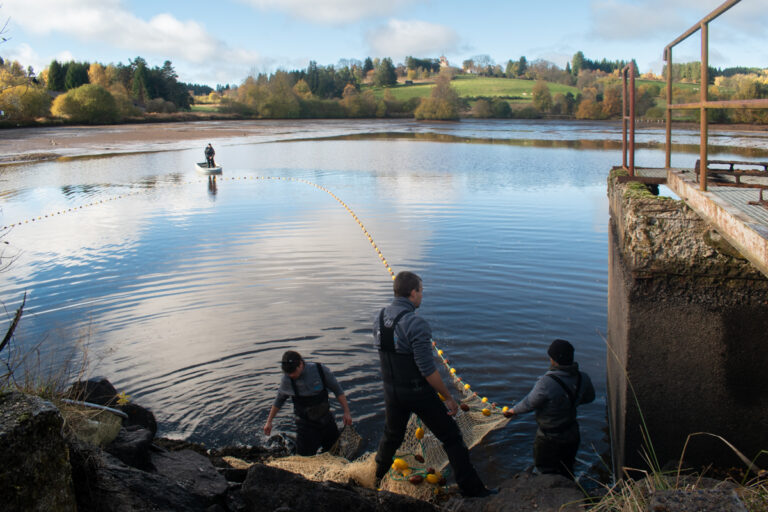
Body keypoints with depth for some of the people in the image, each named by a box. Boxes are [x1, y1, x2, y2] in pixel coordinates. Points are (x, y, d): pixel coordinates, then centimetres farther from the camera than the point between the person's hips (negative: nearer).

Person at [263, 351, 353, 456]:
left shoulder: (321, 370, -16)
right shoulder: (287, 379, -14)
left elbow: (338, 391, -4)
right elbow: (279, 400, 4)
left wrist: (346, 412, -5)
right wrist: (269, 421, 10)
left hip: (327, 420, 1)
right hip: (305, 424, -1)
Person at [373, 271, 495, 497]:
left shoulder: (380, 318, -1)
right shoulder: (415, 324, -25)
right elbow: (428, 370, -24)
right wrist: (449, 397, -14)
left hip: (391, 391, 7)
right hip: (418, 392, -7)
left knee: (392, 436, 28)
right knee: (451, 437, 8)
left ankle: (377, 478, 45)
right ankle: (471, 488, 16)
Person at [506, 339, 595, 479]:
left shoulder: (546, 383, -32)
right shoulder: (583, 378, -13)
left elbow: (529, 403, -18)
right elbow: (589, 397, 8)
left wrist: (513, 410, 2)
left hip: (550, 439, -6)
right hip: (573, 434, 6)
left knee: (548, 474, 16)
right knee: (567, 473, 26)